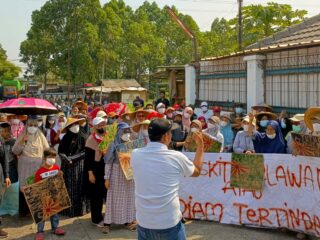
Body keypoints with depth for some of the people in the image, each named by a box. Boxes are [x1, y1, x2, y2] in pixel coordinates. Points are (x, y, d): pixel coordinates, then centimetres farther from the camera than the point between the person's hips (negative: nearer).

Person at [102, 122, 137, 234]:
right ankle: (107, 223, 10)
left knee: (128, 198, 11)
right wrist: (107, 178, -11)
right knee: (114, 198, 2)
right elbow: (108, 162, -8)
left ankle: (127, 221, 23)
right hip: (116, 174, -4)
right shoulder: (113, 145, -9)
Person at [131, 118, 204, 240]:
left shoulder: (135, 155, -4)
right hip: (169, 223, -3)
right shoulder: (176, 157, -10)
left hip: (144, 222, 3)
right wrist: (200, 145, 20)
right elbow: (197, 171, 9)